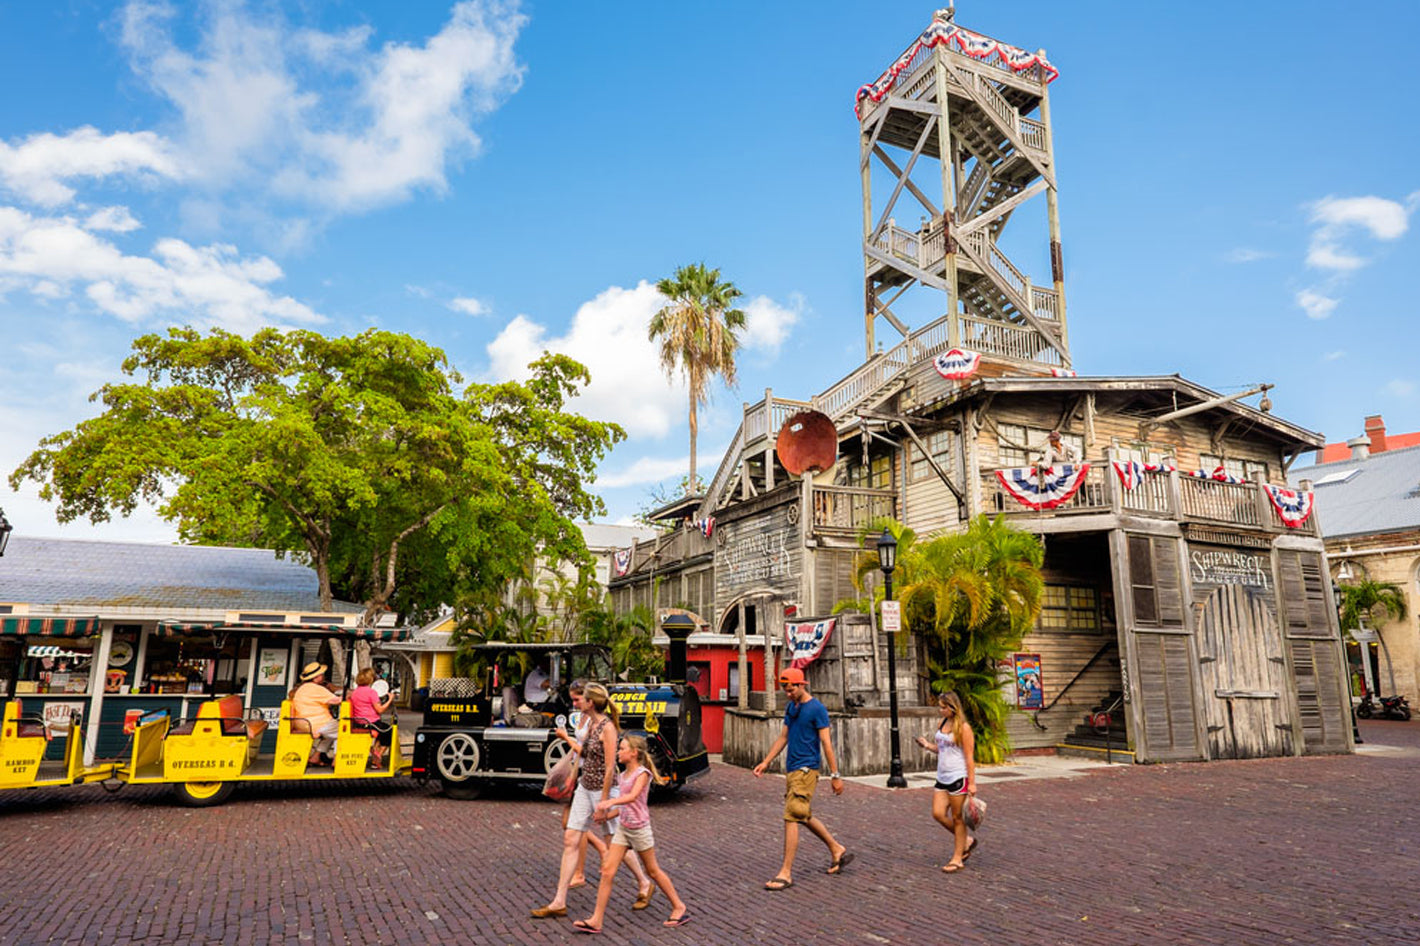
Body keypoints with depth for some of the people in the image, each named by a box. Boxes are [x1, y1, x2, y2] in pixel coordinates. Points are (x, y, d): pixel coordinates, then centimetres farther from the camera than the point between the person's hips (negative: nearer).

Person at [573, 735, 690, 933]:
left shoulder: (642, 773, -14)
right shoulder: (623, 776, 10)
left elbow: (633, 797, -31)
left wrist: (610, 802, -44)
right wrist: (608, 816, 11)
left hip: (639, 828, -7)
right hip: (623, 828, 7)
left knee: (653, 870, 6)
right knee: (607, 870, -2)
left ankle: (679, 908, 23)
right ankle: (596, 920, 2)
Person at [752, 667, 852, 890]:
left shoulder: (817, 709, -12)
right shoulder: (790, 707, 12)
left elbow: (826, 743, -13)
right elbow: (783, 737, 18)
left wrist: (835, 775, -12)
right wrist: (765, 762, 14)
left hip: (806, 769, -9)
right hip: (791, 769, 9)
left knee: (792, 818, -10)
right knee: (805, 816, 17)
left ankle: (786, 873, -5)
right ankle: (838, 850, 33)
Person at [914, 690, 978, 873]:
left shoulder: (963, 728, -11)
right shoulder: (941, 724, 10)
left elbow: (969, 757, -12)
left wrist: (972, 783, -15)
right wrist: (928, 745, 0)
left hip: (958, 778, -7)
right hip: (942, 777, 7)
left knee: (957, 818, 1)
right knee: (938, 813, 3)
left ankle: (957, 859, 13)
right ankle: (965, 841, 25)